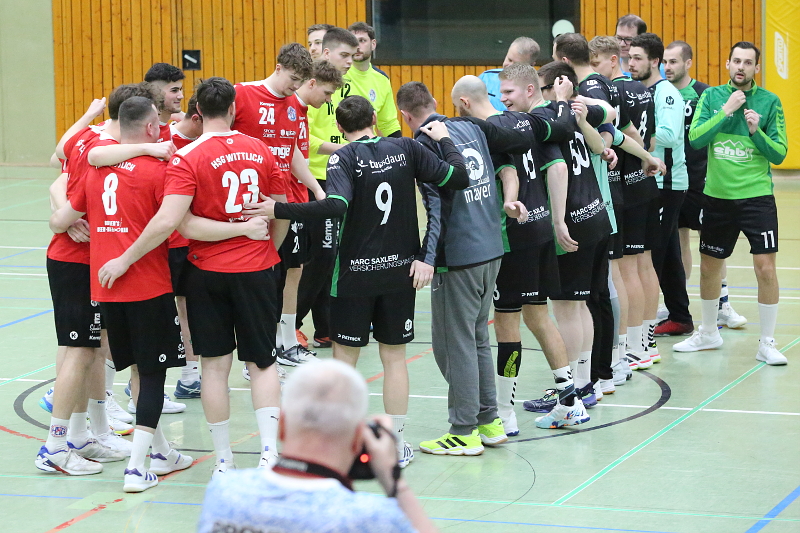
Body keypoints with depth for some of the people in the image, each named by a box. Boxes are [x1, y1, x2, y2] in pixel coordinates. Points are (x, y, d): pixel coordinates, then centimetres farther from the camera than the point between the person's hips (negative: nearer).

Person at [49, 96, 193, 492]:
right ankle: (137, 467, -5)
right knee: (153, 372, 1)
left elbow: (60, 220, 13)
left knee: (138, 368, 19)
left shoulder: (95, 170, 8)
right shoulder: (157, 170, -9)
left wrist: (70, 227, 35)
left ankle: (160, 451, 28)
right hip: (149, 285, -6)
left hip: (105, 286, 6)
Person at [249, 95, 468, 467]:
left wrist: (277, 210, -26)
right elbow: (457, 178, -2)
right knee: (394, 356, 11)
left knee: (345, 357, 7)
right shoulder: (406, 149, -1)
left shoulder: (344, 158, -11)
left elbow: (337, 205, -28)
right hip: (401, 271, 3)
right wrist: (445, 139, 14)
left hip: (355, 274, -3)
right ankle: (396, 446, 15)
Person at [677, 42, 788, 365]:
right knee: (709, 266, 14)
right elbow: (695, 139, -9)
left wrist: (756, 131, -18)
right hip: (717, 196, 3)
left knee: (765, 268, -9)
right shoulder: (712, 96, 3)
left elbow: (779, 154, -3)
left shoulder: (769, 102, -1)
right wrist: (726, 111, -15)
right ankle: (708, 333, 34)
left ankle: (767, 344, 3)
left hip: (756, 196, -2)